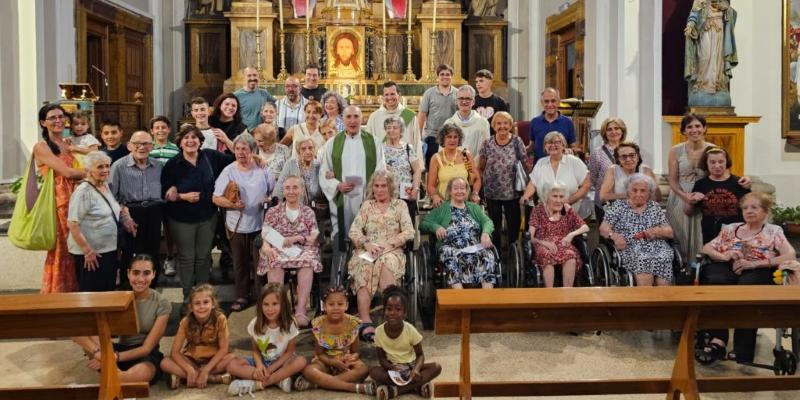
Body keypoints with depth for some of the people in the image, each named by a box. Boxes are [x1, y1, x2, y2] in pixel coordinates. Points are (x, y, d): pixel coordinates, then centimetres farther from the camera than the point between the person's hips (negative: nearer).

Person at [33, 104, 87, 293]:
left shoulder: (69, 145, 16)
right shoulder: (41, 147, -5)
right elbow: (67, 172, -13)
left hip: (75, 201, 6)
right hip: (57, 203, -6)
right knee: (61, 251, 0)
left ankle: (74, 293, 18)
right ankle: (58, 293, 11)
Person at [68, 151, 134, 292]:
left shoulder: (106, 186, 7)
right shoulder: (83, 191, -17)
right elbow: (72, 224, -22)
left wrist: (126, 219, 9)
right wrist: (87, 250, -22)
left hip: (110, 250, 8)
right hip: (92, 253, -8)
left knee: (110, 291, 16)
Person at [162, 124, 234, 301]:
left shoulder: (210, 156, -3)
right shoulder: (172, 165, -10)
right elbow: (165, 194, -8)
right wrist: (183, 196, -21)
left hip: (208, 217, 2)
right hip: (181, 220, -2)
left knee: (203, 257, 13)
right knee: (187, 258, 8)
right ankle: (188, 297, 23)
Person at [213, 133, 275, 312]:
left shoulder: (263, 169, 2)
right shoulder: (228, 171, -1)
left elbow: (274, 191, 10)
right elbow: (216, 198, -4)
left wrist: (270, 199, -11)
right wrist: (232, 204, -20)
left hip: (260, 224, 0)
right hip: (237, 225, 0)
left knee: (260, 262, 5)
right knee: (240, 263, 11)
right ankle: (242, 296, 24)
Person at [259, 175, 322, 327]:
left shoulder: (308, 212, 15)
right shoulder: (273, 212, 14)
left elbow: (315, 239, 6)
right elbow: (266, 237, 3)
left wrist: (298, 238, -13)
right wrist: (267, 247, -20)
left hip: (303, 250, 0)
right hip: (278, 250, 0)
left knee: (308, 261, -36)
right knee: (275, 262, -37)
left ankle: (301, 310, -44)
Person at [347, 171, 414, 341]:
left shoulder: (400, 205, 14)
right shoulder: (367, 205, 19)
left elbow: (409, 232, 2)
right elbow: (354, 231, 9)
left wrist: (388, 244, -13)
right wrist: (367, 244, -11)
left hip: (392, 251, -1)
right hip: (367, 251, 1)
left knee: (386, 263, -38)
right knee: (364, 269, -34)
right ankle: (365, 322, -43)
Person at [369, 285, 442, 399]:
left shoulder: (410, 330, -15)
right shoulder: (379, 331, -13)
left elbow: (420, 355, -6)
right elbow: (381, 357, -4)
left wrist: (416, 370, -29)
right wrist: (392, 368, -27)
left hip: (411, 366, 1)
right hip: (392, 368, 0)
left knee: (436, 367, -27)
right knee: (373, 371, -32)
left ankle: (394, 390, -31)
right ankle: (417, 386, -27)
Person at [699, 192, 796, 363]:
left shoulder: (774, 231, 14)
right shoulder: (730, 228, 24)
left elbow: (790, 256, -2)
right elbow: (706, 248, 20)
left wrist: (753, 264, -13)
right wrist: (724, 256, -4)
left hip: (758, 272, -2)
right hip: (727, 268, 2)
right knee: (715, 282, -36)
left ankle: (743, 348, -34)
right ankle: (718, 339, -38)